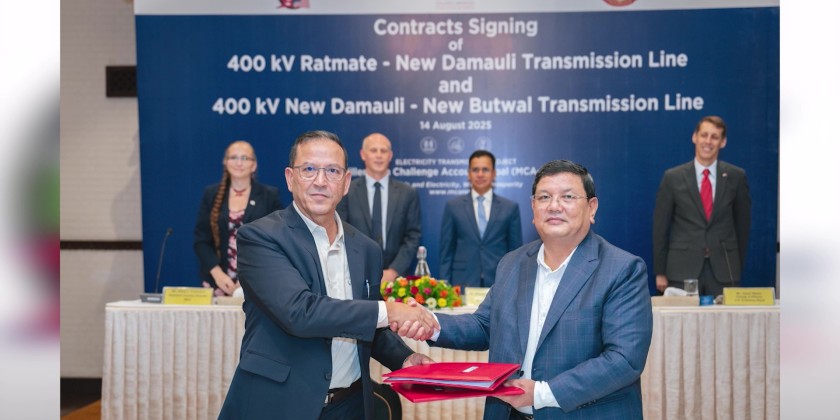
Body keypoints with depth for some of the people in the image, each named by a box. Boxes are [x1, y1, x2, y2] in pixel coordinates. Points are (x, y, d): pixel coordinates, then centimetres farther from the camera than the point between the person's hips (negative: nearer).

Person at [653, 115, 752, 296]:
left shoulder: (736, 176, 4)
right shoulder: (673, 177, 1)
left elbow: (742, 224, 12)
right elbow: (660, 227, 4)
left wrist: (738, 267, 13)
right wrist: (660, 273, 3)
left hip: (724, 270, 1)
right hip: (683, 269, -1)